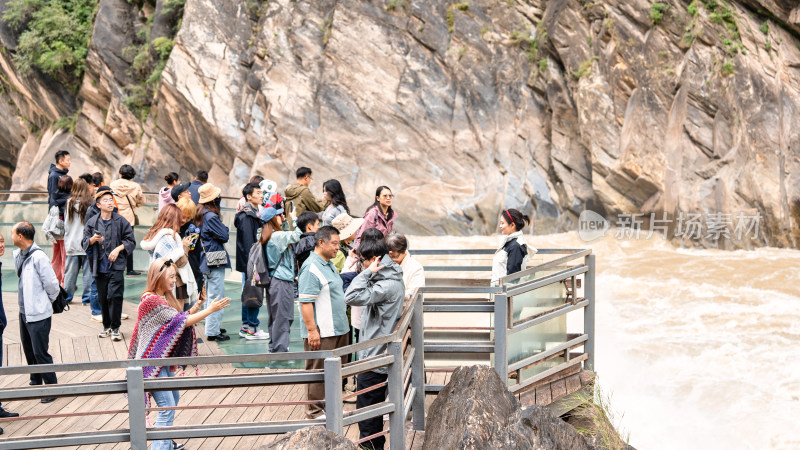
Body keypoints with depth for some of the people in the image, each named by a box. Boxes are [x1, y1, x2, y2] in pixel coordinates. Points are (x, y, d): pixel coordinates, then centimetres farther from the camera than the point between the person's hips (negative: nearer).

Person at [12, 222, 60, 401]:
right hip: (24, 311, 9)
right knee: (29, 351, 19)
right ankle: (35, 383, 34)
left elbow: (52, 285, -16)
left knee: (40, 353, -3)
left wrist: (45, 301, -1)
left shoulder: (38, 257, -21)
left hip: (38, 314, -9)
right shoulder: (17, 255, 5)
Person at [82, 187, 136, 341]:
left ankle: (115, 328, 1)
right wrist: (93, 240, -12)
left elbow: (131, 241, 5)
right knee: (102, 298, 8)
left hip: (116, 266, -2)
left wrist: (118, 249, -9)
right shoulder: (91, 222, 5)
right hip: (99, 266, 2)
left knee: (115, 296, -9)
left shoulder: (121, 221, 0)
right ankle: (107, 326, 22)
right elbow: (84, 243, 8)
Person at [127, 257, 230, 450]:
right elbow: (181, 321, -21)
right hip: (152, 362, -11)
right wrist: (210, 310, -18)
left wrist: (197, 306, 0)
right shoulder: (152, 300, -20)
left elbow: (180, 318, 13)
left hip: (163, 360, 11)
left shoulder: (164, 298, 11)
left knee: (173, 399, 22)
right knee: (167, 407, -12)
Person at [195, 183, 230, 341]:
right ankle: (213, 331, -3)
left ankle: (213, 326, 29)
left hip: (207, 260, 10)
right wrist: (224, 228, 2)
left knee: (211, 294, 19)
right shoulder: (211, 217, -20)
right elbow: (225, 236, -17)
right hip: (215, 261, -10)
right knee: (217, 296, -6)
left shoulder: (202, 214, 9)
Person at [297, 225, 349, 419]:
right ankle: (315, 410, 9)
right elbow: (306, 302, -22)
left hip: (338, 329, 10)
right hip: (321, 333, -10)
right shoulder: (311, 268, -17)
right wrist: (312, 330, -24)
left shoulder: (328, 264, 15)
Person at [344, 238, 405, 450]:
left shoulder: (388, 285, -22)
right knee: (375, 406, 19)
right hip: (380, 355, 10)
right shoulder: (393, 280, 10)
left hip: (374, 358, -10)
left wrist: (368, 272, -25)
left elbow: (352, 297, -32)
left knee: (366, 408, -2)